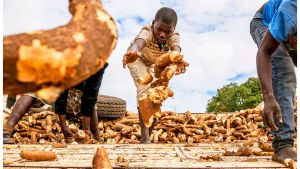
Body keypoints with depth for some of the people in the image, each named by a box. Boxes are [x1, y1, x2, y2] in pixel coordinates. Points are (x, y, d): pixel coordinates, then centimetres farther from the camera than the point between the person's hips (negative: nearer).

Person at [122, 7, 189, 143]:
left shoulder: (174, 37, -30)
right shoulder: (147, 32, -40)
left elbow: (176, 52, -51)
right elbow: (138, 44, -62)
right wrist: (132, 52, -88)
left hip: (156, 63, 5)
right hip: (138, 59, -5)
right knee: (144, 88, -23)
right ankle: (144, 137, -23)